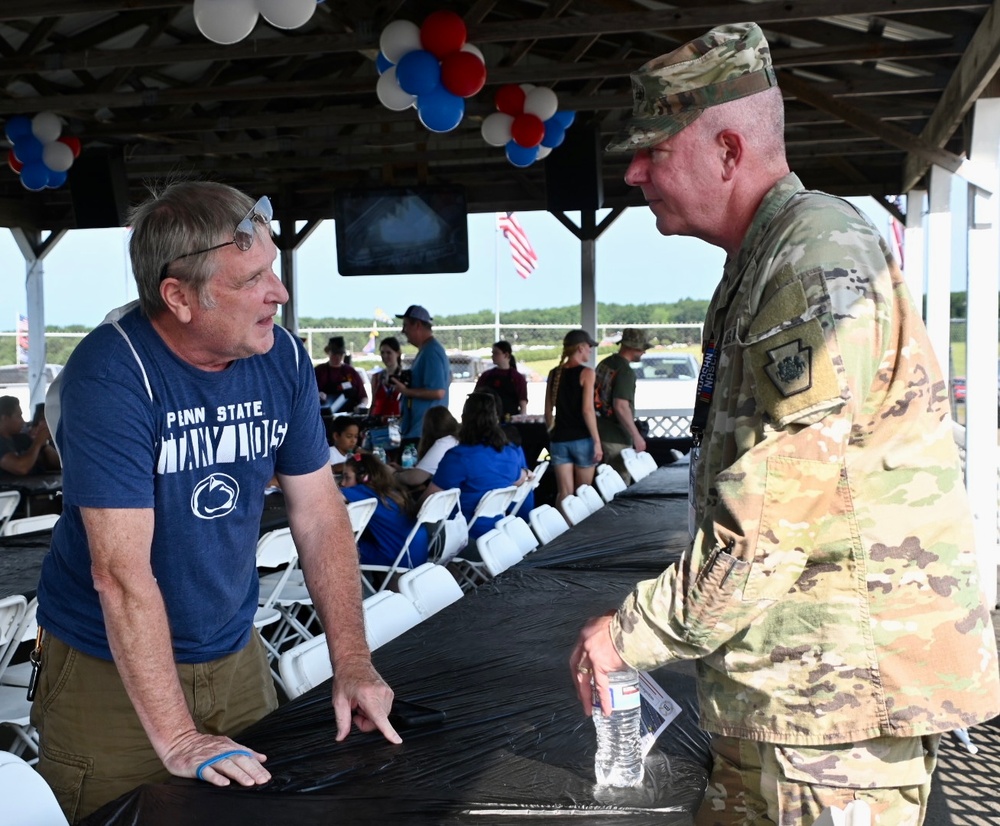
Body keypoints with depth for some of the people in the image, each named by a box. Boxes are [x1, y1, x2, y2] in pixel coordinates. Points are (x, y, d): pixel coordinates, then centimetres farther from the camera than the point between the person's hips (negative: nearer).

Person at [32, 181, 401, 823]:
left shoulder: (284, 359, -7)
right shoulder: (111, 375, -24)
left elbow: (320, 515, -1)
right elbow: (121, 571, -28)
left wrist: (353, 663, -9)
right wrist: (176, 740, -30)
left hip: (236, 652, 5)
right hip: (112, 667, -5)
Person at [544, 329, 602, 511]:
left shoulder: (554, 373, 7)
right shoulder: (586, 373, -8)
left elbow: (548, 411, 10)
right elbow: (587, 410, -14)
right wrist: (597, 441, -12)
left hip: (559, 439, 4)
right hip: (582, 439, -4)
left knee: (564, 493, 3)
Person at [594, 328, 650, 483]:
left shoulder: (604, 363, 10)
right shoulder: (625, 371, -18)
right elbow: (621, 407, -25)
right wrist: (636, 436, -20)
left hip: (600, 432, 9)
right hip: (616, 438, -9)